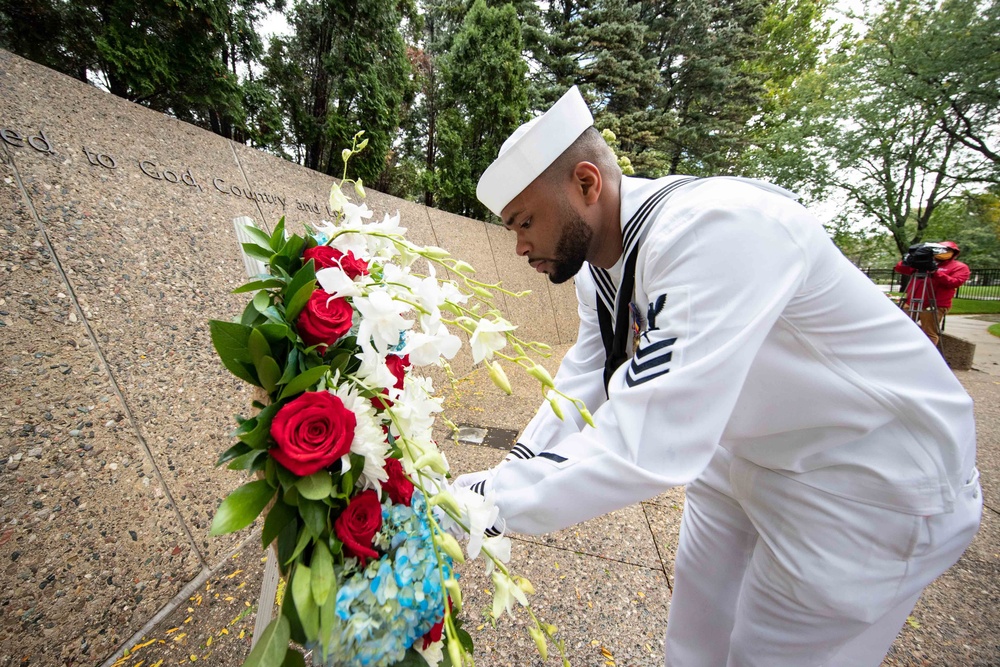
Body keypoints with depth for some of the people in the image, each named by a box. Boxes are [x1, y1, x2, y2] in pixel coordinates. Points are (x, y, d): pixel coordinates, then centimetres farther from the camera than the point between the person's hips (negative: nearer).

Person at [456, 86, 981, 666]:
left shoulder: (716, 227, -34)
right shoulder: (597, 257, -5)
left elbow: (646, 446, -40)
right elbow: (583, 390, -4)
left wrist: (495, 503, -29)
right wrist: (501, 482, -11)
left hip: (872, 476, -7)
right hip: (749, 452, 7)